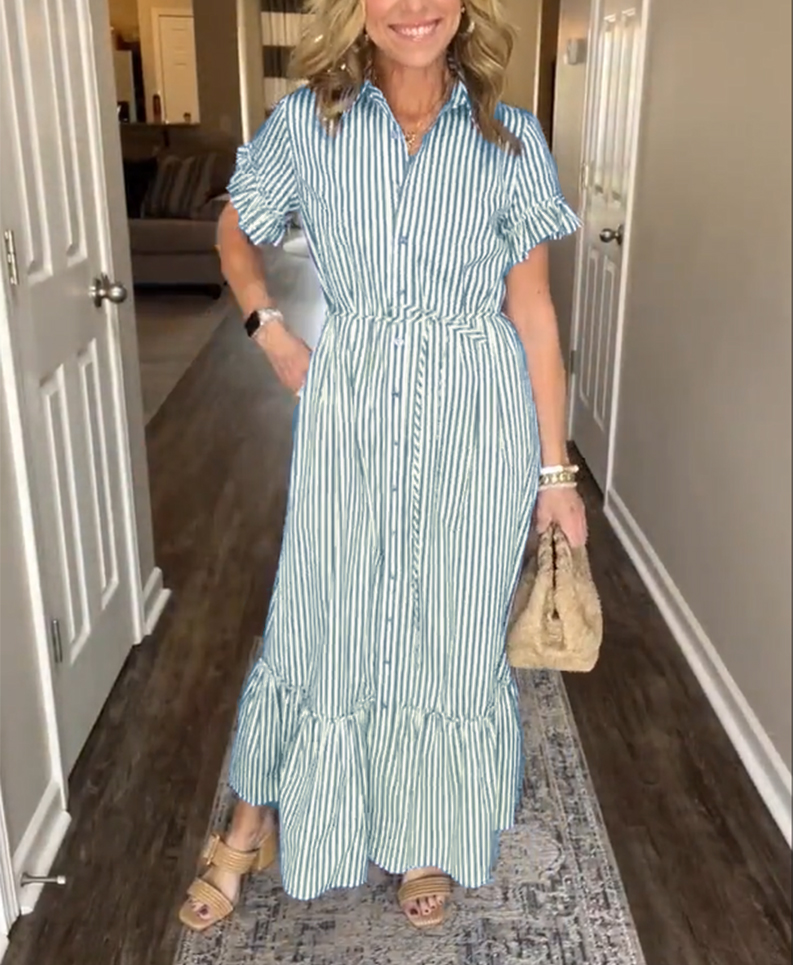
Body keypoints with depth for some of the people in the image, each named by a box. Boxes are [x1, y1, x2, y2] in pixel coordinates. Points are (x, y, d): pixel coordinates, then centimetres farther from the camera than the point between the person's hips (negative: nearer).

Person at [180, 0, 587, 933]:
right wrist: (268, 327, -3)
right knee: (319, 622, 10)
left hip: (478, 421, 0)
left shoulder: (511, 140, -2)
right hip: (351, 410, 0)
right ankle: (251, 824, 35)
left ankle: (426, 839, 37)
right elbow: (235, 230, 15)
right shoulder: (307, 123, -1)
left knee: (455, 632, 11)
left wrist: (555, 471, -1)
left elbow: (533, 311, -1)